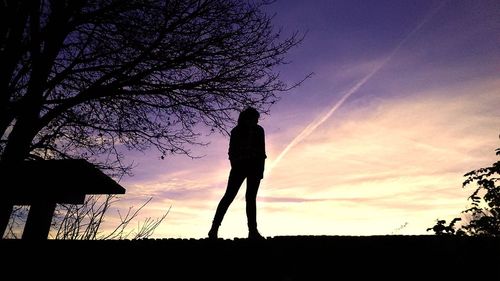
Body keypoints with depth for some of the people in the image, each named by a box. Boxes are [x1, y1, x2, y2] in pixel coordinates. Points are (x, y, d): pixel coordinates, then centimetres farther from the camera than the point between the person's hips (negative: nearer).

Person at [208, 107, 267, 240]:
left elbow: (231, 151, 11)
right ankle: (253, 231, -9)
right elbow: (261, 151, -3)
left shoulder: (235, 130, 15)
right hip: (253, 165, -3)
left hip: (238, 165, 3)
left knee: (228, 196, 2)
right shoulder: (258, 129, 4)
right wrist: (261, 169, -1)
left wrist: (234, 167, 14)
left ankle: (215, 228, -8)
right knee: (251, 197, -5)